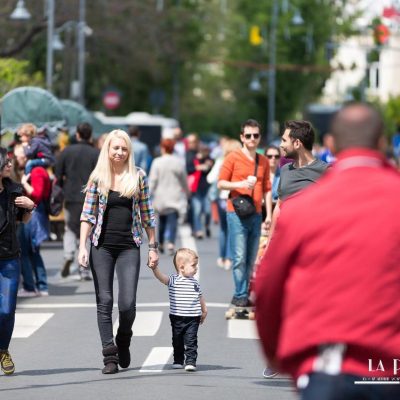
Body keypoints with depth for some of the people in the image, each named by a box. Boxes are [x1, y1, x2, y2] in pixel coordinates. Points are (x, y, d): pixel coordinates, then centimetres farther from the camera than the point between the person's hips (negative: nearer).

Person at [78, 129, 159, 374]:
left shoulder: (138, 176, 4)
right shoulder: (97, 177, 3)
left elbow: (147, 214, 8)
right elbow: (87, 214, 3)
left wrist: (153, 247, 6)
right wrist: (82, 247, -5)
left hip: (129, 246, 0)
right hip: (102, 246, 0)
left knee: (128, 303, -8)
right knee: (104, 302, -1)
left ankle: (123, 341, 21)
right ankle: (110, 356, 5)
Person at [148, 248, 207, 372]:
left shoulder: (194, 282, 6)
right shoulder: (173, 280, -7)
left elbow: (200, 297, 19)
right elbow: (162, 277, -24)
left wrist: (204, 311, 25)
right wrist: (155, 268, -42)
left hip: (193, 318, 1)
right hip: (177, 318, -1)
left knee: (191, 341, -7)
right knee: (177, 341, 12)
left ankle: (190, 361, -5)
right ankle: (178, 360, 26)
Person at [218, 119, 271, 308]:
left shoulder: (263, 161, 13)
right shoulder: (233, 158, 0)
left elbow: (266, 189, 17)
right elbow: (221, 183, -1)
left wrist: (269, 214, 11)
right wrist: (241, 184, -16)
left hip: (256, 214, 5)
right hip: (236, 214, -5)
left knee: (251, 259, 3)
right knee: (240, 257, -8)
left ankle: (242, 295, 8)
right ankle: (241, 296, -5)